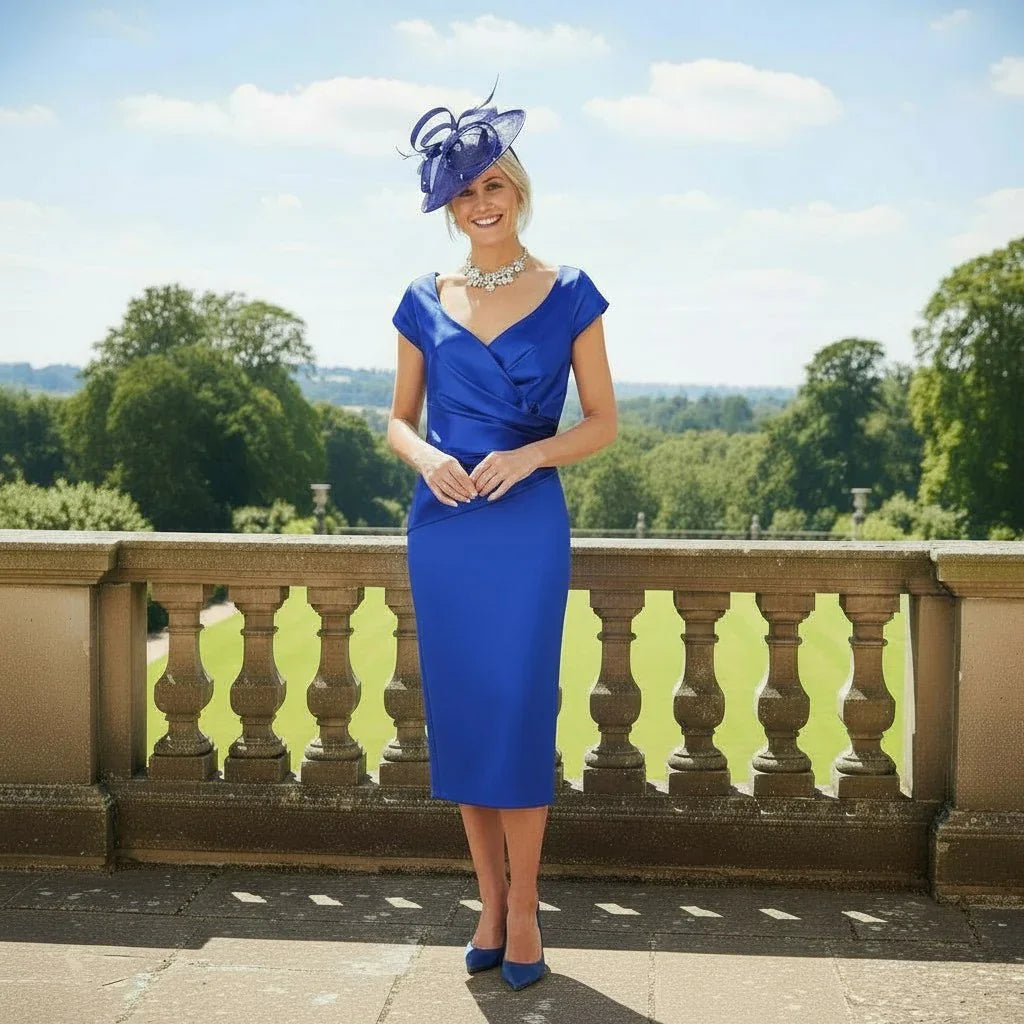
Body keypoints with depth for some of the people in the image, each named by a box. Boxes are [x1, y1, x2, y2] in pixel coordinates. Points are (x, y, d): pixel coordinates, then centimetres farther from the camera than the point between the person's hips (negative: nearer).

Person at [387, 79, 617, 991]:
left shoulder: (568, 296, 1)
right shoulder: (426, 302, 8)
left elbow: (604, 421, 2)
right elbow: (399, 418, 12)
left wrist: (525, 455, -14)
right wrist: (424, 454, -10)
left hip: (526, 523, -3)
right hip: (442, 525, 3)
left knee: (519, 710, -3)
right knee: (460, 712, 6)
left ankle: (523, 907, 11)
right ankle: (490, 902, 18)